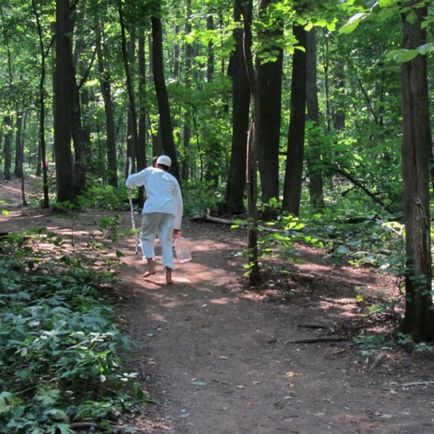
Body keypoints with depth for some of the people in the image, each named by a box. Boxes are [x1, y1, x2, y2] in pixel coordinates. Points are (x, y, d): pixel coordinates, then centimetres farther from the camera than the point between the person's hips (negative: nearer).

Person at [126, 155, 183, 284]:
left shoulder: (149, 171, 20)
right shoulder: (173, 179, 26)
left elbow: (129, 182, 25)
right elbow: (179, 204, 26)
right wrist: (177, 226, 32)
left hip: (152, 208, -2)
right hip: (169, 211, 2)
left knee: (146, 236, 16)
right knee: (166, 241, 6)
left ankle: (151, 264, -6)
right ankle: (168, 275, -7)